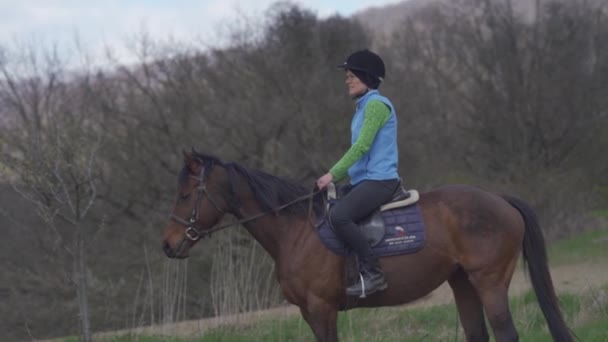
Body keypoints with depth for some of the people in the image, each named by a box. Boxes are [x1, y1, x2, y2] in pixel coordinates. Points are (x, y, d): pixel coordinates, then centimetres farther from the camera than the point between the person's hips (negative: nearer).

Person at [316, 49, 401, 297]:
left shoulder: (376, 105, -10)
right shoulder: (363, 107, 20)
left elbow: (362, 146, -18)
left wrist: (333, 174, -18)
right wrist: (336, 177, 14)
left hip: (379, 180, -11)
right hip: (363, 180, 11)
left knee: (339, 216, -30)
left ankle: (373, 273, -27)